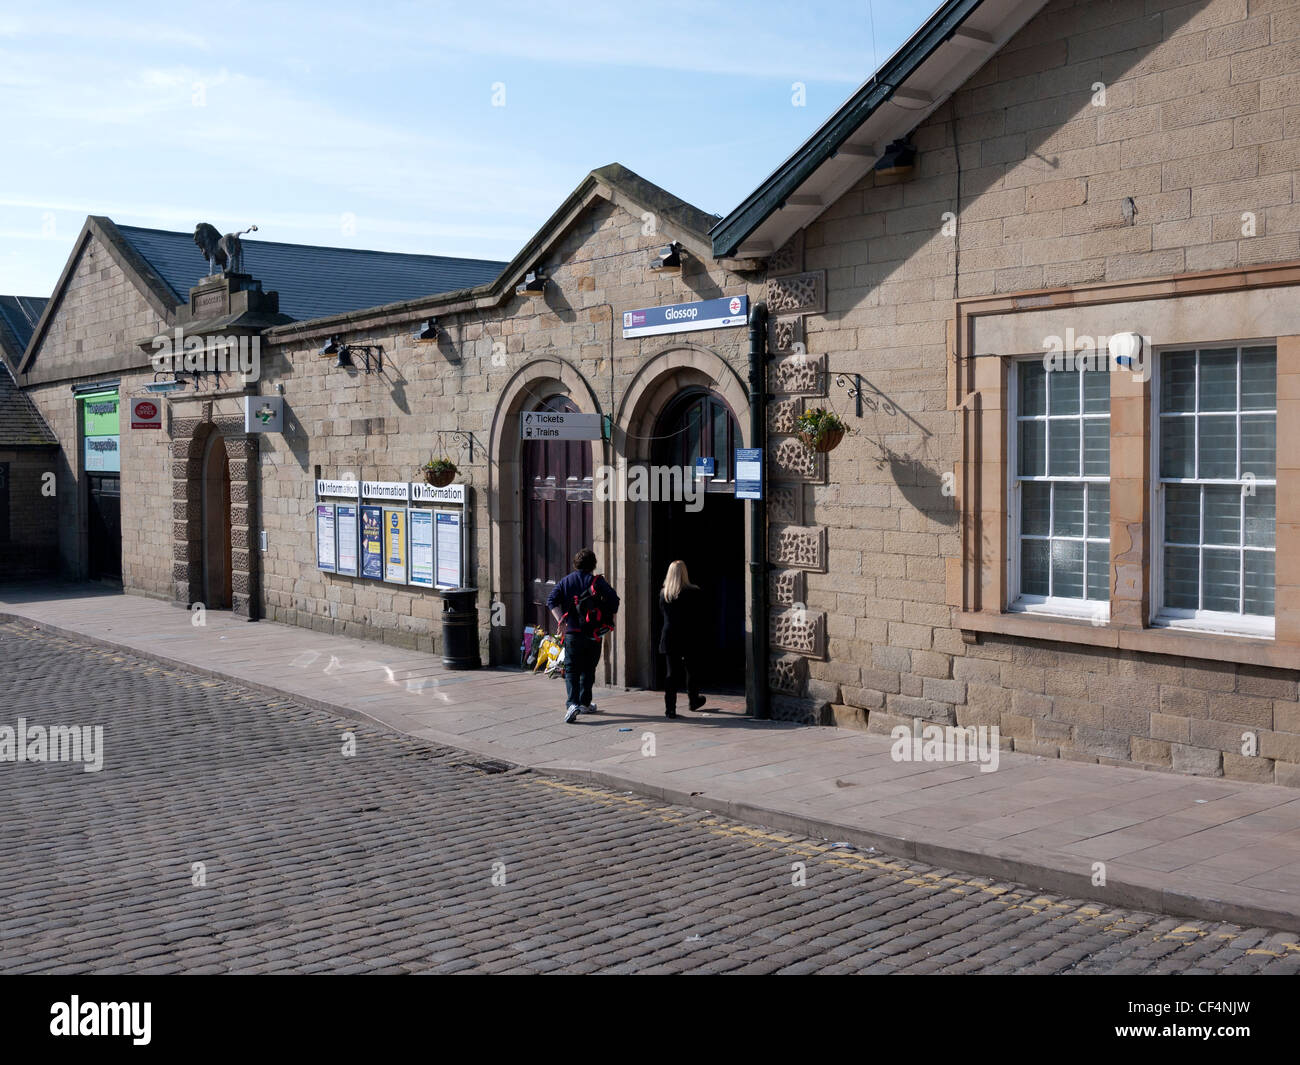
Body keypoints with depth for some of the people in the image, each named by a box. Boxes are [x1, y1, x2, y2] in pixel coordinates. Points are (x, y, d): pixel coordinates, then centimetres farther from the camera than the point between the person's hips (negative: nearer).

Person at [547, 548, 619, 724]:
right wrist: (609, 620, 3)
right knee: (589, 669, 16)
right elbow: (613, 599, -10)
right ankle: (585, 703, 23)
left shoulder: (565, 582, 5)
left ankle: (572, 704, -19)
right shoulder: (597, 581, -1)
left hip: (572, 633, 0)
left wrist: (561, 621, -8)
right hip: (594, 634, 0)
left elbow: (551, 600, -5)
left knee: (571, 670, 1)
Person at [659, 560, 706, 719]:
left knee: (672, 672, 4)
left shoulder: (663, 593, 0)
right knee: (692, 670, 17)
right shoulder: (693, 592, -10)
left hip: (669, 638, 2)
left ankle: (670, 707, -2)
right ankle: (693, 701, 33)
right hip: (689, 638, -2)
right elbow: (700, 612, -3)